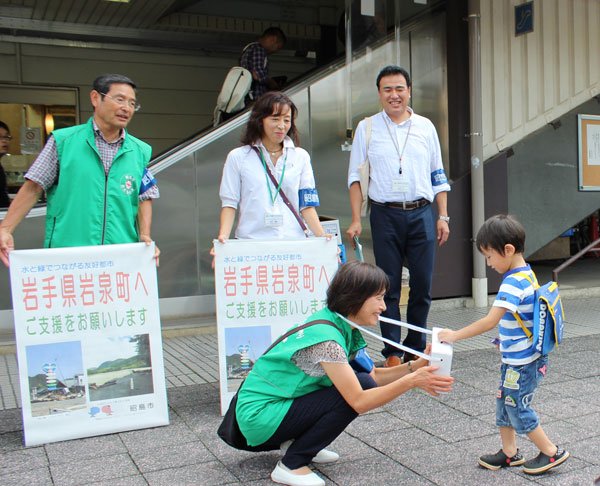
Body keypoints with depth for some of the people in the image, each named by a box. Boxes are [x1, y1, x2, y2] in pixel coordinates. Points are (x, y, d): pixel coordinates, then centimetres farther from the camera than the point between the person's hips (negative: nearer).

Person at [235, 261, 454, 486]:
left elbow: (373, 376, 4)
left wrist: (414, 366, -9)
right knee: (355, 391, -19)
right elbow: (359, 402, -27)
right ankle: (291, 466, -9)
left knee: (358, 384, 0)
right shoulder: (326, 336, -26)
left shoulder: (341, 325, 1)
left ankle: (296, 442, 11)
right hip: (259, 417, -9)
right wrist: (411, 381, -28)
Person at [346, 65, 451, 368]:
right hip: (385, 215, -1)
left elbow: (438, 176, 13)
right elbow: (355, 176, 4)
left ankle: (415, 348, 19)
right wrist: (356, 220, -4)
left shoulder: (425, 127, 11)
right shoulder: (367, 128, 6)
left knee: (422, 285, 4)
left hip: (421, 213, 2)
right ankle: (392, 352, 13)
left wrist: (443, 216, 7)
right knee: (389, 287, 3)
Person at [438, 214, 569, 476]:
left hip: (521, 362, -9)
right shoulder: (527, 274, 5)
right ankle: (509, 452, 30)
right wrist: (504, 340, 20)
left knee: (518, 408, 6)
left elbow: (490, 321, -31)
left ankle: (551, 452, 21)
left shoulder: (513, 283, -25)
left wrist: (454, 335, -27)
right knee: (504, 403, 18)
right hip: (517, 358, 9)